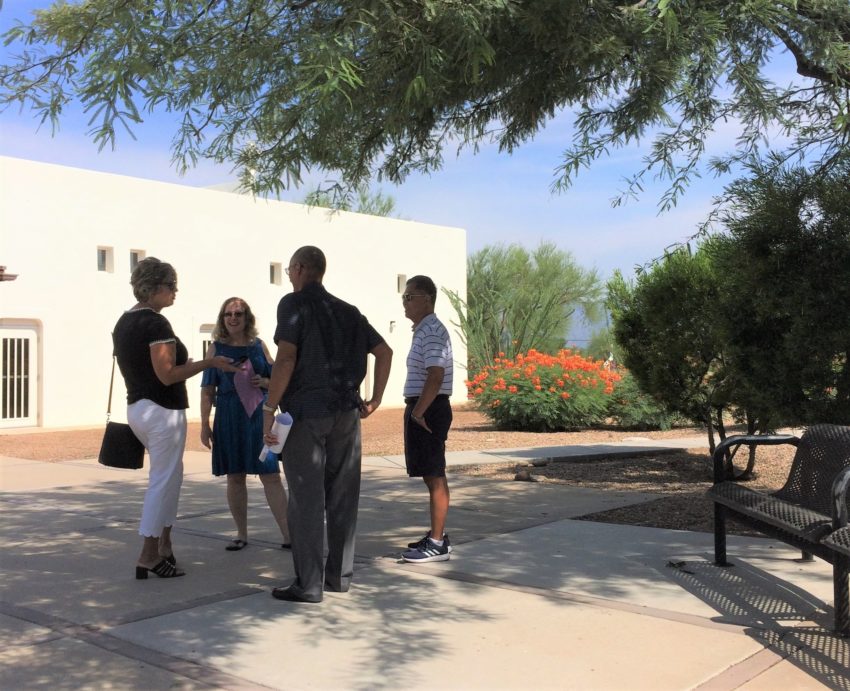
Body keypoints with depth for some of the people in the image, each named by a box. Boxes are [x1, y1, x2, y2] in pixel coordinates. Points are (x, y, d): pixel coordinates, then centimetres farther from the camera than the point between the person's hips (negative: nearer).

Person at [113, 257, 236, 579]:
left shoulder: (123, 322, 11)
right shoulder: (156, 323, -17)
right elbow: (167, 375, -21)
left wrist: (183, 363, 24)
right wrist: (208, 362, -15)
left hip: (136, 407, 9)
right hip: (162, 411, -9)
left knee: (168, 475, 20)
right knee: (163, 480, 0)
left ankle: (164, 546, 21)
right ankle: (148, 556, 5)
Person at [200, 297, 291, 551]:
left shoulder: (258, 346, 6)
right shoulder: (216, 348, 4)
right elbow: (207, 390, 4)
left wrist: (264, 382, -8)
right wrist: (204, 425, 1)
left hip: (259, 416, 0)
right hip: (229, 418, 0)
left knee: (271, 475, -4)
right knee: (235, 477, 8)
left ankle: (288, 534, -2)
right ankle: (241, 534, 20)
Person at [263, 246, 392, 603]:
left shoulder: (295, 304, -4)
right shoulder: (347, 311, 15)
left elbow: (286, 358, -15)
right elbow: (384, 352, 13)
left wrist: (269, 408, -12)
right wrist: (374, 399, 15)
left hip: (307, 413, -6)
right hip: (346, 413, 6)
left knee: (306, 499, -1)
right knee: (342, 497, 11)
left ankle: (308, 584, 2)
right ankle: (340, 575, 19)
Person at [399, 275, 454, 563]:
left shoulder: (432, 331, -14)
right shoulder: (423, 331, 17)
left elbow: (436, 376, -23)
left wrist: (418, 412, -19)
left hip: (429, 410, -10)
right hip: (424, 408, 10)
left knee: (435, 476, -6)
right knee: (431, 475, 15)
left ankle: (437, 544, -1)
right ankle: (437, 535, 24)